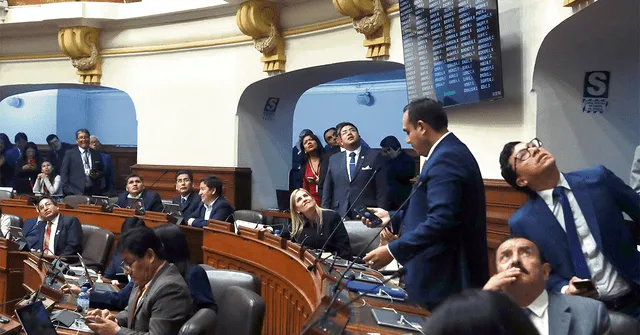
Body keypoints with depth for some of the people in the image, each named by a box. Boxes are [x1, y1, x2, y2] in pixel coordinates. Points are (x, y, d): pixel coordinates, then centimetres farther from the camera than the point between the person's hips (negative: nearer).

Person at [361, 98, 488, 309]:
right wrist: (392, 218, 18)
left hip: (444, 278, -10)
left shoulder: (445, 159, -20)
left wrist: (393, 251, -25)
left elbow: (441, 220, -29)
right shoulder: (451, 151, 13)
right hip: (448, 273, 10)